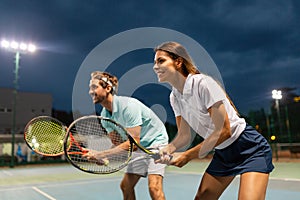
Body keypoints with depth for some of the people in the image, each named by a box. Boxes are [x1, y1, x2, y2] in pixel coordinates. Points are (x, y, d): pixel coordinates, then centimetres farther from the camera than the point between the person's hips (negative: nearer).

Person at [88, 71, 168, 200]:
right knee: (125, 186, 5)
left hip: (156, 142, -8)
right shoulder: (104, 114, -3)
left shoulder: (128, 106, -29)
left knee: (154, 187, -20)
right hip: (140, 147, 8)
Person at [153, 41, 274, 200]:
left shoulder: (203, 83, -24)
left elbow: (224, 131, -25)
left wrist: (187, 156, -22)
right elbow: (184, 136, 2)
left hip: (249, 148, -7)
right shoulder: (174, 97, -2)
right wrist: (168, 149, -19)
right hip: (222, 153, 7)